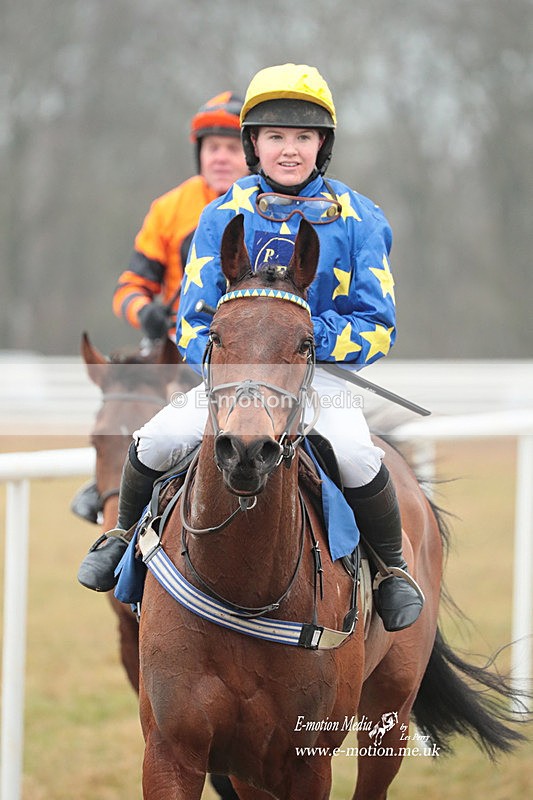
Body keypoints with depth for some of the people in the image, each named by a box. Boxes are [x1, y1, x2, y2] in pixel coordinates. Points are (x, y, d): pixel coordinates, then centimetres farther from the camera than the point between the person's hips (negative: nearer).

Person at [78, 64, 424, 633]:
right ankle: (126, 533, 10)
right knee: (158, 441, -22)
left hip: (319, 372, -1)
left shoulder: (357, 220, -1)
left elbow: (378, 329, -2)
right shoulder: (224, 216, 4)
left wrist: (311, 334, -20)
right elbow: (192, 322, 5)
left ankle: (391, 569, -4)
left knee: (354, 455, -31)